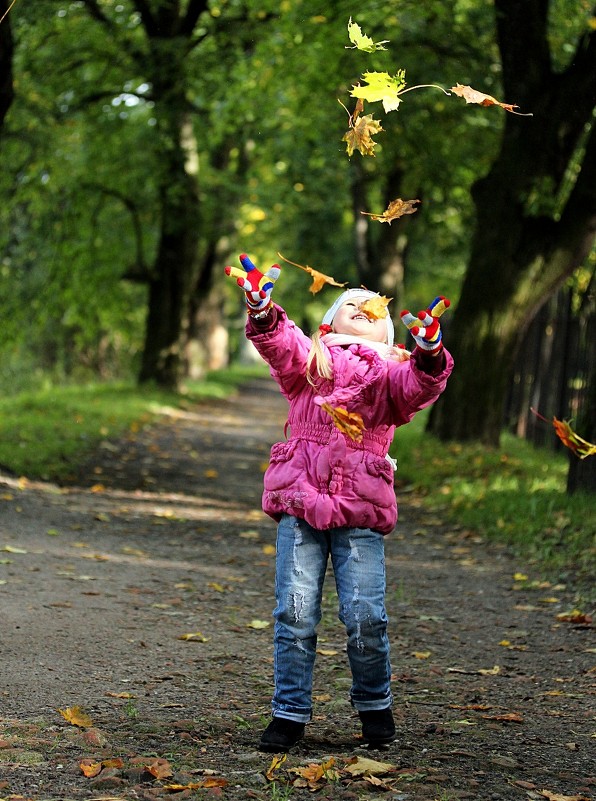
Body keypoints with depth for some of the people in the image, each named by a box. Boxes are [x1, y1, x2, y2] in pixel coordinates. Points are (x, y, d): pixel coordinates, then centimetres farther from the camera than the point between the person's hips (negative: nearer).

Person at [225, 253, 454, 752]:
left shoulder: (392, 371, 16)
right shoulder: (308, 356, 16)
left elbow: (422, 386, -6)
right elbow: (278, 343, -5)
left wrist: (429, 349, -27)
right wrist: (261, 308, -26)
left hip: (360, 511, 0)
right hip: (300, 503, 0)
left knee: (365, 617, -5)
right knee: (295, 613, -2)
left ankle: (374, 705, 18)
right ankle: (290, 713, 10)